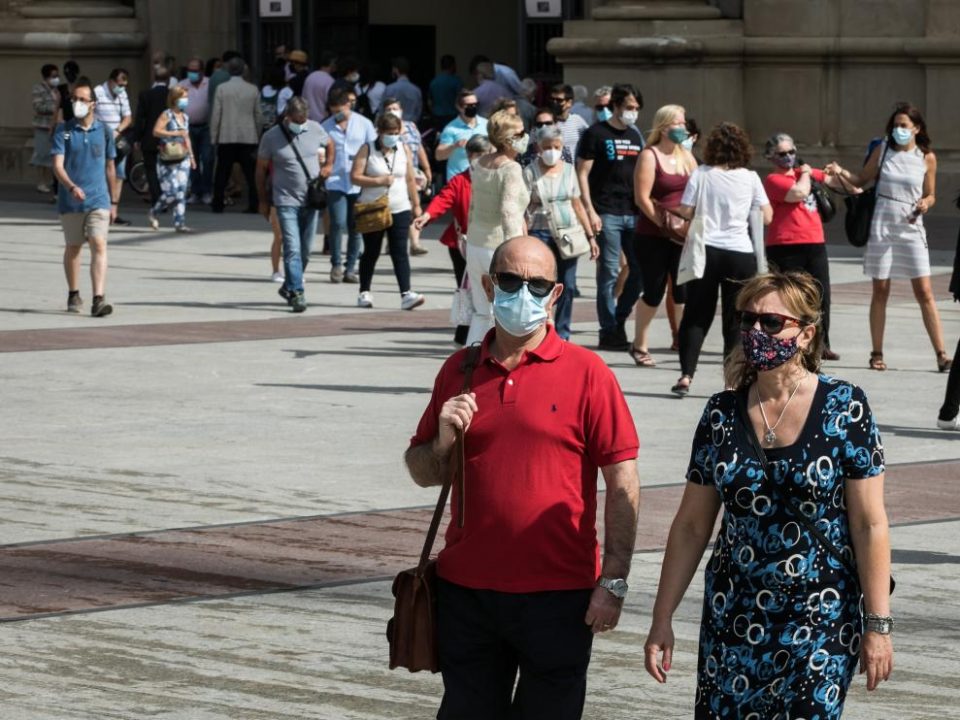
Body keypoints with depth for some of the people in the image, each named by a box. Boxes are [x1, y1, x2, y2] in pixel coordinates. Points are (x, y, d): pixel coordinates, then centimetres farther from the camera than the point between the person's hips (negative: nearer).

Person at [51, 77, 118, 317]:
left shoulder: (104, 131, 4)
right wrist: (72, 187, -29)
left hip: (98, 200, 0)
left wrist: (113, 202, 14)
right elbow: (58, 165, -11)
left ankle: (99, 299, -22)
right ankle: (73, 295, 30)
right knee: (73, 247, 12)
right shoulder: (64, 131, -2)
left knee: (99, 244, -14)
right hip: (70, 201, 0)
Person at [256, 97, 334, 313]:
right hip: (287, 201, -4)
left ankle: (288, 287, 28)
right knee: (293, 249, -14)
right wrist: (263, 201, 2)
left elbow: (330, 145, 23)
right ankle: (296, 293, -16)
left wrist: (328, 165, 5)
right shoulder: (271, 137, -8)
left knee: (305, 251, 11)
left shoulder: (315, 129, 1)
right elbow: (261, 169, 1)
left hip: (311, 200, 4)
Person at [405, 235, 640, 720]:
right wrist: (444, 440, -9)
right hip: (466, 590, 4)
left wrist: (614, 581, -12)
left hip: (558, 595, -4)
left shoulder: (586, 372, -6)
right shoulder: (458, 371, 7)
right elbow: (422, 473, 13)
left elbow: (623, 484, -7)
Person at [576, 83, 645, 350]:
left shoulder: (635, 136, 16)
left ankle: (619, 320, 19)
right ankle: (609, 331, 2)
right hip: (607, 215, -6)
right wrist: (590, 211, -13)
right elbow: (582, 173, -5)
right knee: (609, 273, -3)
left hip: (634, 214, 6)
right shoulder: (597, 134, -2)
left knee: (641, 269, 4)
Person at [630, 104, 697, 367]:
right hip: (653, 237, -5)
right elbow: (642, 198, -12)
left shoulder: (687, 157, 13)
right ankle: (640, 345, 19)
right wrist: (666, 226, -17)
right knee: (654, 291, 2)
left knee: (684, 291, -4)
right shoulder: (650, 156, -5)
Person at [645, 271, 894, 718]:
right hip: (734, 619, 3)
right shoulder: (722, 414, 3)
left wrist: (878, 625, -9)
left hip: (821, 624, -3)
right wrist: (662, 620, 6)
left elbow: (870, 524, -7)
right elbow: (691, 525, 8)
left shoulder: (844, 408, -7)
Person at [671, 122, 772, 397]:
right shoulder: (750, 178, 0)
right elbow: (766, 217, 2)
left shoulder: (700, 175, -1)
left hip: (705, 250, 0)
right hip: (740, 253, 0)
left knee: (696, 316, 8)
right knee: (735, 320, 7)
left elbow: (685, 214, -1)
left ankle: (686, 376, -1)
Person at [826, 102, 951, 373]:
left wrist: (925, 203, -13)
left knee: (924, 292, -4)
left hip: (911, 228, -1)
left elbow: (930, 195, 9)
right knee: (880, 291, 5)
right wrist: (841, 172, -8)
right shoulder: (883, 149, 3)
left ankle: (941, 354, -2)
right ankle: (877, 354, 13)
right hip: (882, 226, 1)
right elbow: (862, 180, 9)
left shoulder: (927, 158, 1)